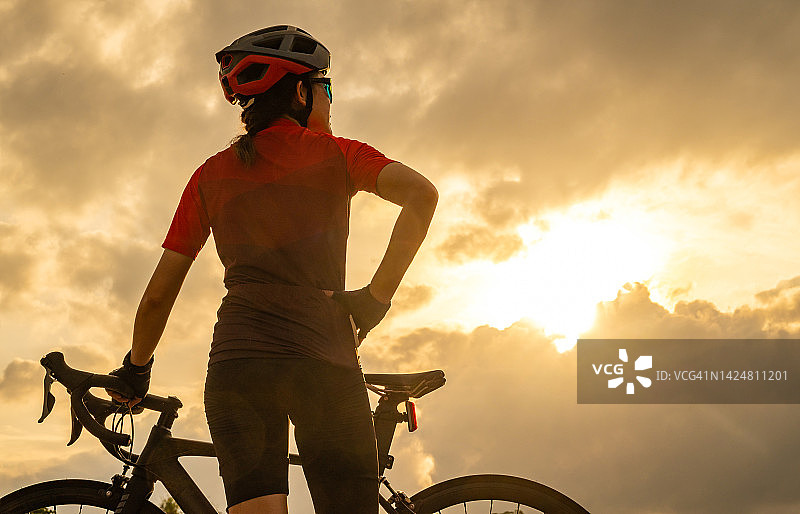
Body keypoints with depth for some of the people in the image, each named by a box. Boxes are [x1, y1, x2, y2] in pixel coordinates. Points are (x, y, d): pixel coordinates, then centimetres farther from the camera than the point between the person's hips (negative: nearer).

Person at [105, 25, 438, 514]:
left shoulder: (212, 174, 16)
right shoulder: (334, 153, 10)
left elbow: (159, 295, 16)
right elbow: (421, 194, -9)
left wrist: (136, 368, 30)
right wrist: (376, 295, -5)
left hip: (237, 359, 3)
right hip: (324, 360, -2)